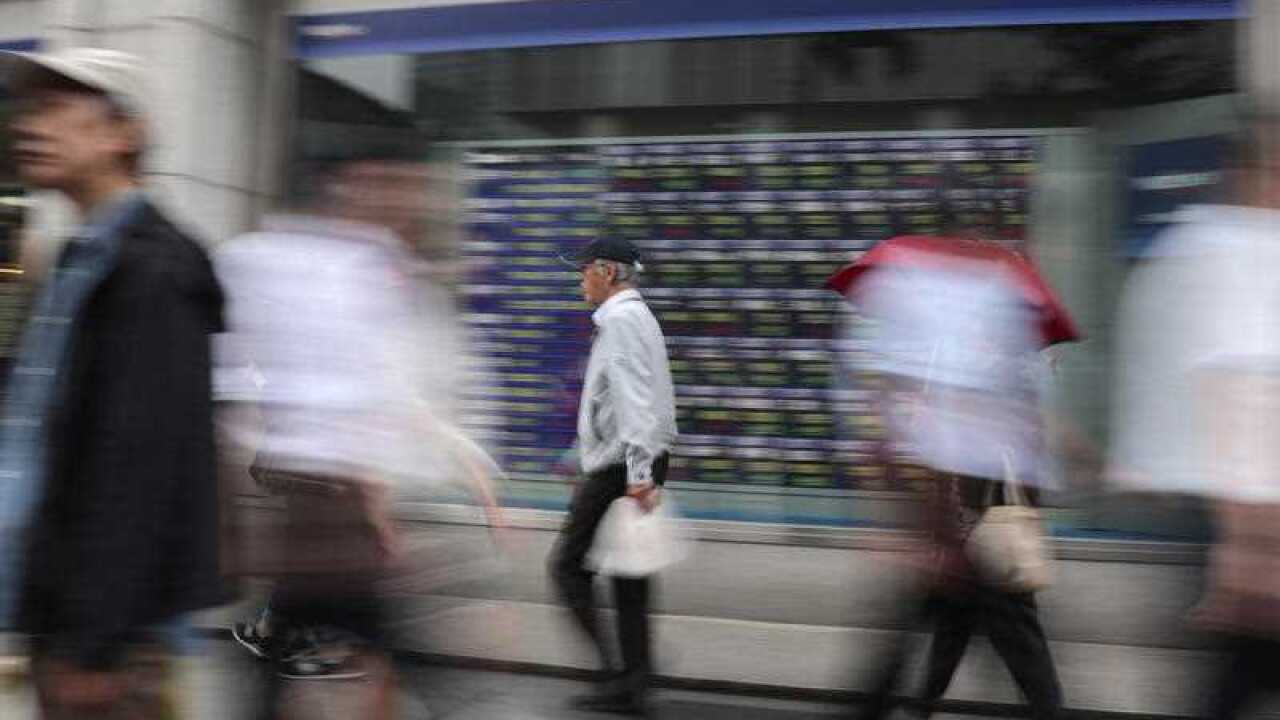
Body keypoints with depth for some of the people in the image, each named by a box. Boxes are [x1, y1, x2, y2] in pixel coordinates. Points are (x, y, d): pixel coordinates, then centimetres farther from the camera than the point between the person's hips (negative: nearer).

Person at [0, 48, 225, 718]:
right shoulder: (82, 260, 15)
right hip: (59, 612, 9)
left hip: (114, 621, -9)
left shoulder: (152, 274, -16)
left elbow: (140, 468, -21)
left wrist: (91, 643, -20)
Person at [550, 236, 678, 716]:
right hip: (633, 467, 10)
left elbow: (633, 399, -23)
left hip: (619, 471, -10)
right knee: (627, 577, 10)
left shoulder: (619, 321, -13)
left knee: (569, 565, -1)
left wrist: (638, 473, -27)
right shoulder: (639, 316, 18)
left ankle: (614, 671, -1)